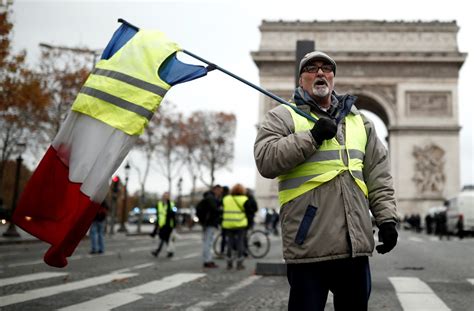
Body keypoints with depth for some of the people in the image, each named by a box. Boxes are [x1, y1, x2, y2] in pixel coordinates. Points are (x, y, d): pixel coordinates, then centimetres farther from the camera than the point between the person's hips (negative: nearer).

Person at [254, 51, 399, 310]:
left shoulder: (359, 120, 19)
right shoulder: (283, 116, 4)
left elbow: (378, 176, 16)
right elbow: (266, 161, -12)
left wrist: (387, 218, 5)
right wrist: (311, 137, -15)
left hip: (356, 244, 5)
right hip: (309, 244, -4)